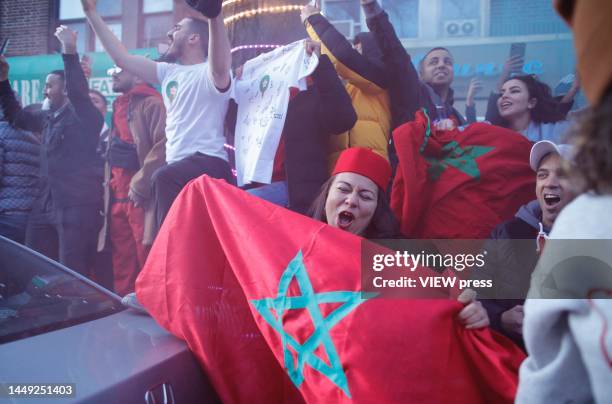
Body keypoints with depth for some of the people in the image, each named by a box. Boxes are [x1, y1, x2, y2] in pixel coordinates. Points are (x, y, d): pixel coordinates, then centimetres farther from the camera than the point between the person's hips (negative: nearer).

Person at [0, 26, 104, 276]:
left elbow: (79, 92, -23)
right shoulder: (50, 118, 20)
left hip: (77, 205, -9)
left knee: (72, 273, -8)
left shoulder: (84, 117, -4)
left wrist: (69, 50, -30)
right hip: (46, 203, 9)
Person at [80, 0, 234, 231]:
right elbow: (122, 58, 19)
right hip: (179, 165, 9)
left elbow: (221, 66, -32)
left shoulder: (208, 74, -7)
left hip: (208, 163, -9)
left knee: (163, 179, -38)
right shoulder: (169, 72, 18)